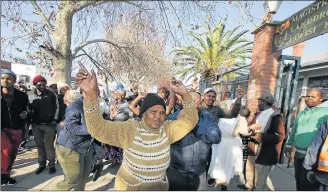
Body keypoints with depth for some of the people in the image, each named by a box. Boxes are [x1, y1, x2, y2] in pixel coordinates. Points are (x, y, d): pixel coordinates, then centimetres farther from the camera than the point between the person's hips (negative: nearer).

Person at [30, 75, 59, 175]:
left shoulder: (51, 94, -2)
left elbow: (56, 107, 2)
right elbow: (29, 109, 12)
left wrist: (54, 119, -2)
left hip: (49, 124, -3)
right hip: (36, 125, 3)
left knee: (49, 145, 0)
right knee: (40, 145, 10)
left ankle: (51, 164, 13)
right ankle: (42, 164, 23)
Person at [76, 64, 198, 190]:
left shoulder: (167, 129, -13)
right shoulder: (130, 130, -24)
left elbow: (190, 120, -14)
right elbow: (98, 128, -34)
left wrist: (184, 94, -30)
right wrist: (90, 94, -49)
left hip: (159, 187, 3)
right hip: (128, 187, -3)